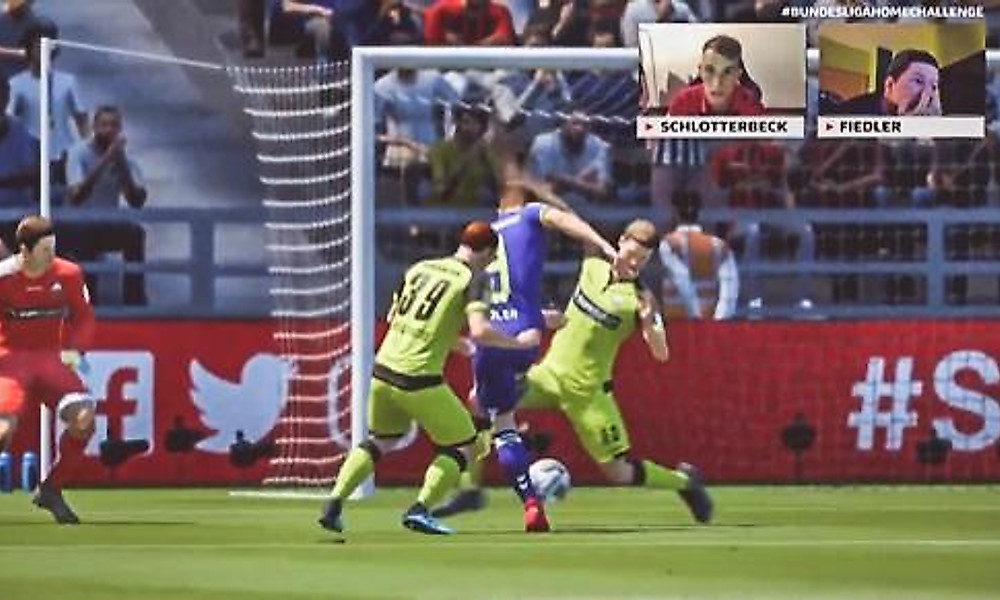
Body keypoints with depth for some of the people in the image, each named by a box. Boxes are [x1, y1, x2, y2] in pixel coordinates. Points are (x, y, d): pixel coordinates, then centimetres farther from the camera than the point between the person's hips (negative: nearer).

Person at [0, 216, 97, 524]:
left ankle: (51, 490, 2)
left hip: (51, 357, 4)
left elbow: (83, 316, 10)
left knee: (84, 417, -16)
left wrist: (74, 349, -6)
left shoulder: (68, 275, -3)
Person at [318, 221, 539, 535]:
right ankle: (419, 510, -3)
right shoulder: (472, 280, -4)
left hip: (383, 370, 6)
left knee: (382, 440, 27)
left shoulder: (419, 269, 14)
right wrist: (517, 343, -2)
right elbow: (480, 331, -18)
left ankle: (333, 505, 14)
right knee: (464, 445, 11)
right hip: (419, 378, -6)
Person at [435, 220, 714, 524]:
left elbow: (661, 354, -20)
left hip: (586, 391, -5)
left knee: (619, 472, -2)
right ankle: (472, 490, -4)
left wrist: (648, 322, -36)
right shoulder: (591, 267, 0)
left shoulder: (639, 298, -14)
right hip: (550, 373, 5)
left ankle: (684, 480, 24)